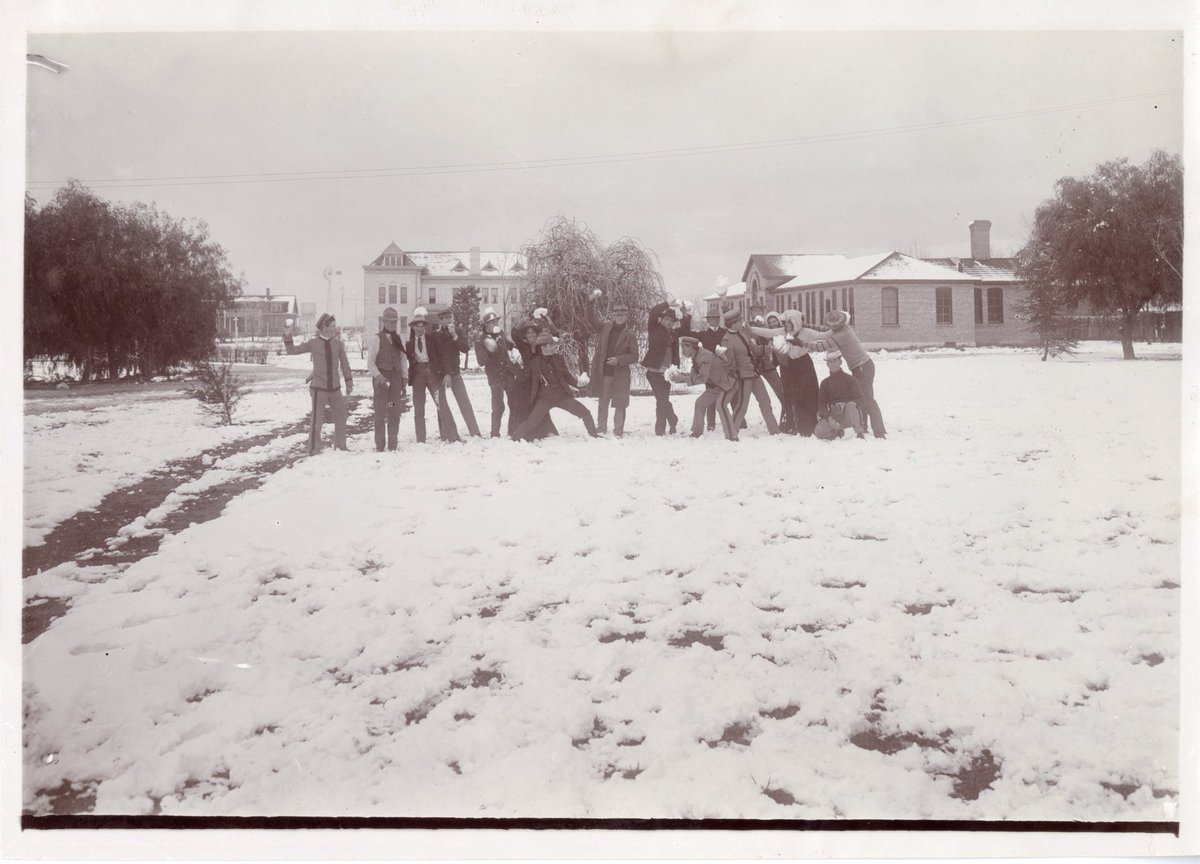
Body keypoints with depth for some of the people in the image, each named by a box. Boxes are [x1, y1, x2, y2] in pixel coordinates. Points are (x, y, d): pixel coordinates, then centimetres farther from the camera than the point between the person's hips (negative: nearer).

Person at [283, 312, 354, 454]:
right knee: (317, 420, -7)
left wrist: (349, 383, 6)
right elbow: (292, 350, 4)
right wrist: (287, 337, -11)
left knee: (341, 416, 13)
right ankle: (313, 450, 2)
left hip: (335, 388, 4)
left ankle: (340, 445, 30)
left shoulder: (337, 343, 1)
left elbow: (345, 364, 7)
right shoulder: (313, 343, -4)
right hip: (319, 388, -4)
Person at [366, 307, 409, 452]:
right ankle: (380, 446, 2)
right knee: (380, 414, -3)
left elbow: (404, 360, 14)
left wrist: (404, 380, 9)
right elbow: (370, 363, -5)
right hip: (381, 380, -4)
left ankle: (392, 445, 13)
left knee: (395, 414, 6)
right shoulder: (376, 339, -3)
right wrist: (379, 377, -16)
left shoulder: (399, 339, 11)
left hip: (396, 380, 4)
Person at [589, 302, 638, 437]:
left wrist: (618, 360, -14)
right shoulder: (605, 328, 5)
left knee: (620, 404, 1)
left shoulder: (629, 335, -1)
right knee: (602, 402, 8)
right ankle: (601, 428, 19)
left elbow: (634, 357, -4)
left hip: (620, 374, -2)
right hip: (603, 373, 2)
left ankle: (618, 430, 12)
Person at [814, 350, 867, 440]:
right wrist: (829, 418, -17)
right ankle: (837, 432, 10)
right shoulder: (825, 383, 12)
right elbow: (822, 404, 4)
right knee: (819, 432, -24)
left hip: (849, 416, -3)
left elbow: (859, 399, -5)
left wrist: (843, 406, -25)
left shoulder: (850, 379, 3)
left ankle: (860, 432, -19)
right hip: (834, 415, 3)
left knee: (850, 406, -39)